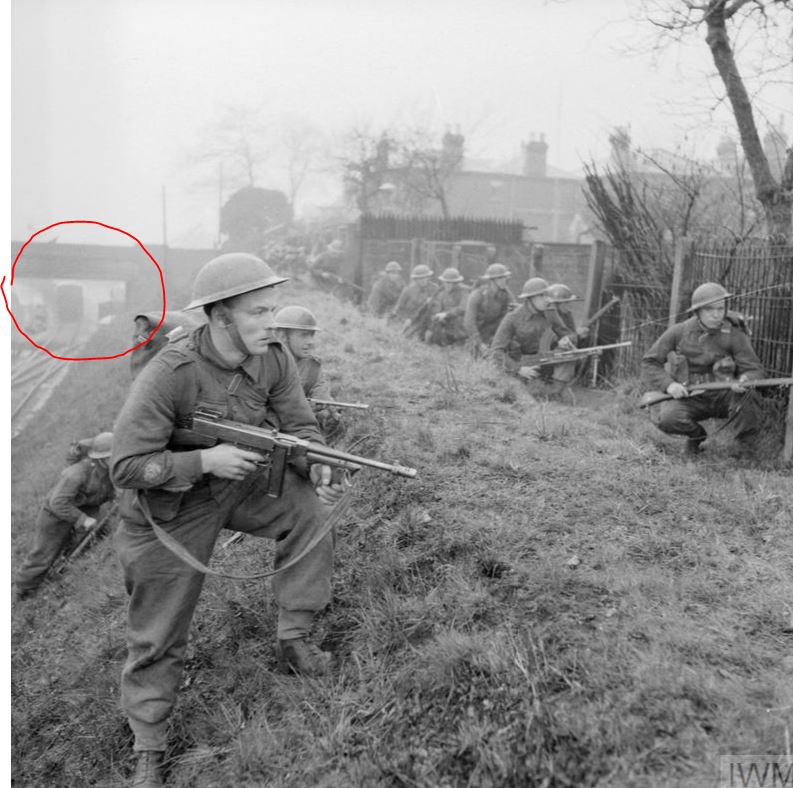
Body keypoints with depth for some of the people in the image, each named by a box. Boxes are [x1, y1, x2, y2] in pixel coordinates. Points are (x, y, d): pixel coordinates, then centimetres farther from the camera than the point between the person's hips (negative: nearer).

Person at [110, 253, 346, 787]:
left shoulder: (274, 359, -15)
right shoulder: (170, 374, -32)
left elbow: (300, 425, -7)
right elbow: (126, 467, -28)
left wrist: (317, 468, -27)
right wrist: (206, 460, -35)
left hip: (239, 483, 5)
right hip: (171, 508, -5)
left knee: (309, 510, -14)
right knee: (158, 635, 5)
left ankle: (293, 640, 6)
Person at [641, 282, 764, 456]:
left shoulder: (735, 336, -4)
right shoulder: (677, 332, -4)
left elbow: (755, 369, -7)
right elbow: (650, 363, 0)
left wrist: (744, 381, -32)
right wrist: (668, 384, -19)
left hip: (722, 397, 0)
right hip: (687, 398, 0)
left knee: (745, 394, -32)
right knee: (668, 419, -31)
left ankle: (747, 443, -5)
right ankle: (697, 435, 6)